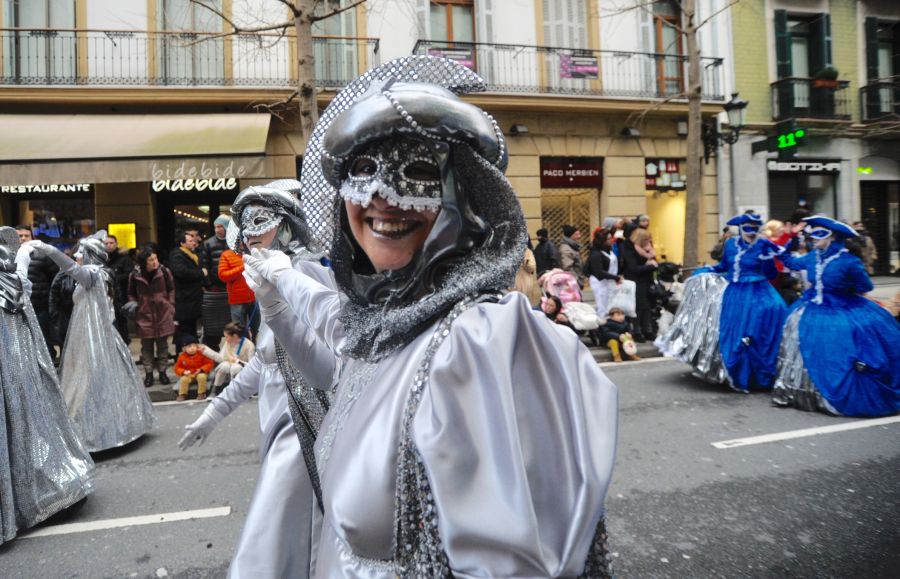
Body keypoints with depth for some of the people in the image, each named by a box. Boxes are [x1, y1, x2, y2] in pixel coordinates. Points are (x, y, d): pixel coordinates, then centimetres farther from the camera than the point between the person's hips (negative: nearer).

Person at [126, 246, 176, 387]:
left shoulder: (164, 271, -7)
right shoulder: (135, 275, -7)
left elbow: (171, 289, 6)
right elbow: (131, 293, 11)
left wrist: (170, 306, 2)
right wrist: (133, 304, -3)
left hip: (163, 314, 0)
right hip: (144, 315, 0)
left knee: (162, 344, 7)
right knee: (146, 345, 6)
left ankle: (162, 372, 18)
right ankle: (148, 373, 16)